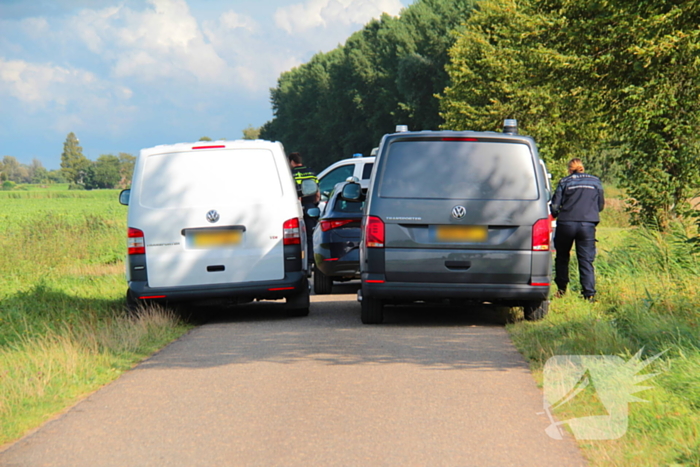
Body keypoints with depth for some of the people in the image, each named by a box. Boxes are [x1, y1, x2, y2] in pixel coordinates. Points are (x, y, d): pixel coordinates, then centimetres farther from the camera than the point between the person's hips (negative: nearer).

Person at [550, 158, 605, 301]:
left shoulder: (565, 182, 3)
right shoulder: (595, 181, 10)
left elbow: (555, 206, 0)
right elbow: (601, 205, 15)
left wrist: (554, 215, 22)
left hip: (566, 223, -1)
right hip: (587, 225, 1)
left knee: (562, 257, 17)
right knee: (586, 260, 2)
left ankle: (561, 289, 19)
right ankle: (589, 293, -7)